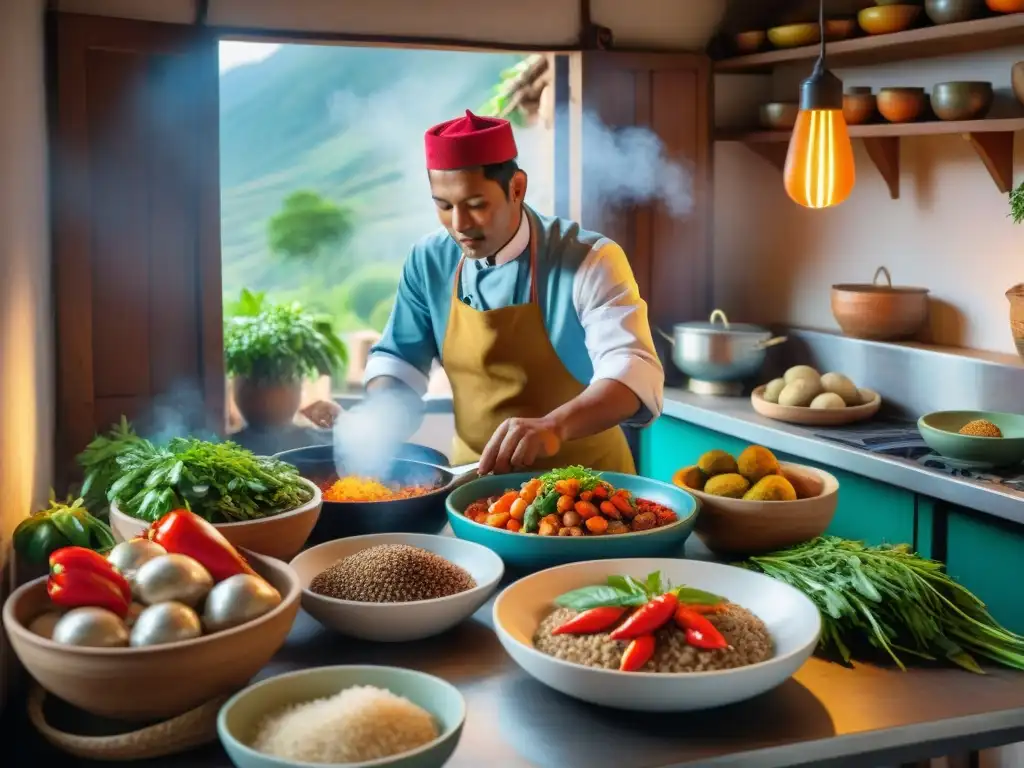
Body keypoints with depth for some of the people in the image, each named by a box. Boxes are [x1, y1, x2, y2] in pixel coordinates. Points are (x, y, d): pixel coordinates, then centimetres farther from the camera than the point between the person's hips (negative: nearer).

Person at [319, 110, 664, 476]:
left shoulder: (589, 260, -13)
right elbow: (396, 361, 11)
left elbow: (633, 371, -25)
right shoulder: (429, 262, 1)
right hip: (478, 476, 4)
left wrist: (554, 426, -43)